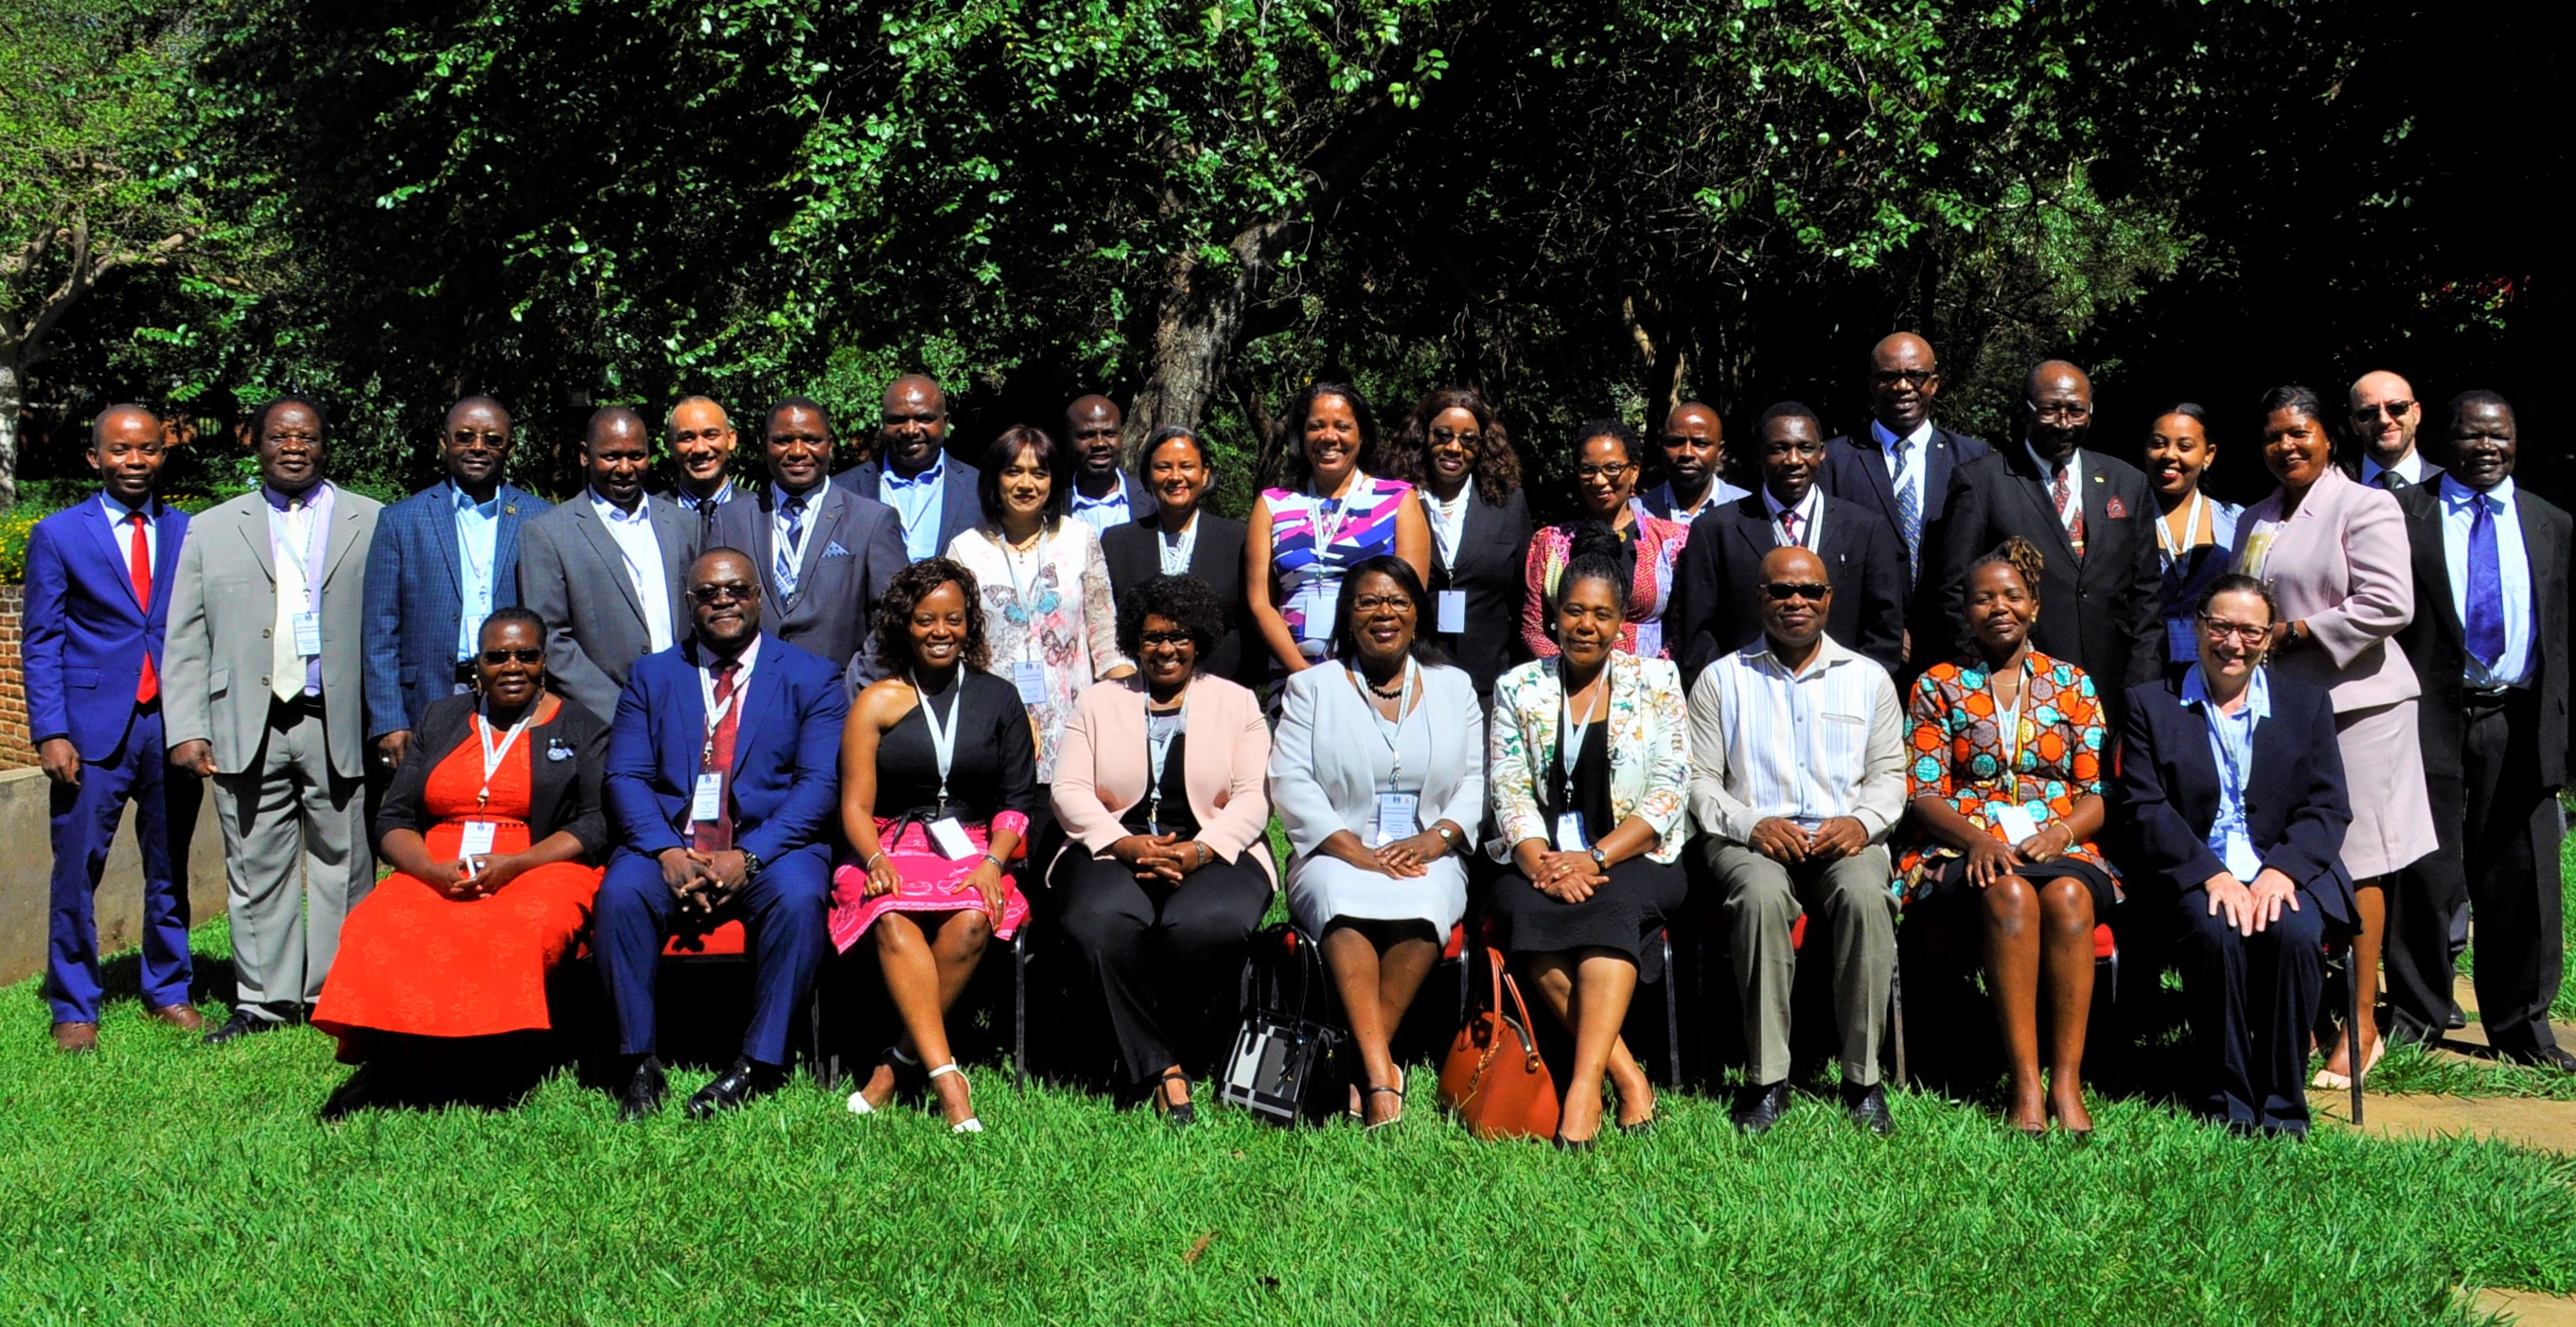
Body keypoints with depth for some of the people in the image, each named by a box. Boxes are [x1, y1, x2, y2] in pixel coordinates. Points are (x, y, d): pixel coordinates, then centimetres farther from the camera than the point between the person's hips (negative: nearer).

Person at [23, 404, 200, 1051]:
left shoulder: (188, 532, 10)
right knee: (76, 871, -1)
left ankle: (168, 992, 23)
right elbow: (39, 642, 1)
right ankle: (74, 1008, 11)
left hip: (173, 726, 2)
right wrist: (50, 733, -8)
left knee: (170, 870, 10)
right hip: (94, 729, -2)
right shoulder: (58, 534, 3)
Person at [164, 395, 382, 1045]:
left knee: (342, 866, 3)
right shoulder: (211, 530, 14)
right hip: (247, 729, 2)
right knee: (256, 869, 5)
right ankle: (264, 998, 14)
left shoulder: (372, 524, 9)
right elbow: (185, 644, 10)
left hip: (339, 726, -1)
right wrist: (186, 730, 0)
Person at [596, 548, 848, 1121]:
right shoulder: (651, 676, 16)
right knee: (620, 893, -29)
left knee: (797, 897, -34)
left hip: (772, 844, -1)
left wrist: (747, 856, -18)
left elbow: (821, 783, -3)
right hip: (670, 844, 2)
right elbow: (624, 777, 5)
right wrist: (667, 853, -15)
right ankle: (639, 1064, -19)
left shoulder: (812, 677, 9)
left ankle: (760, 1065, -24)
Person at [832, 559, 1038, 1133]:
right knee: (893, 923, -34)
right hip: (894, 847, -1)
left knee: (971, 921, -33)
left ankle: (897, 1063, -23)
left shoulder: (998, 698, 13)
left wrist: (994, 860, -11)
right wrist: (875, 859, -17)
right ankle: (946, 1077, -40)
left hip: (975, 850, 1)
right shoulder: (877, 703, 10)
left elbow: (1019, 799, 8)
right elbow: (856, 805, 4)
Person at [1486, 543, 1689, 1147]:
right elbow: (1510, 795, 4)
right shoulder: (1517, 688, 11)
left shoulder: (1656, 682, 7)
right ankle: (1628, 1077, -30)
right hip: (1540, 862, 1)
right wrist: (1544, 864, -16)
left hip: (1633, 860, -1)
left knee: (1610, 903, -35)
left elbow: (1669, 791, -1)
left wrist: (1596, 858, -15)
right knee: (1529, 910, -33)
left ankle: (1584, 1086, -41)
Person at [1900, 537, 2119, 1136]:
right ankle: (2024, 1083, -37)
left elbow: (2096, 793, 9)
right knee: (2010, 894, -36)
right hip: (1964, 851, -1)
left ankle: (2067, 1081, -34)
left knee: (2068, 897, -35)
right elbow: (1923, 795, 3)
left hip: (2062, 847, 1)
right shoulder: (1939, 686, 12)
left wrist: (2060, 832, -13)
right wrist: (1975, 838, -16)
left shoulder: (2072, 685, 16)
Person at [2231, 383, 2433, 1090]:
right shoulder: (2254, 521, 20)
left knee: (2355, 864, -5)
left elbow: (2388, 604, -14)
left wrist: (2296, 632, -13)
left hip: (2354, 704, -7)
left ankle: (2362, 1025, 0)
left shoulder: (2363, 506, -3)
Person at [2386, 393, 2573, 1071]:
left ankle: (2521, 1021, 16)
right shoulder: (2404, 514, 4)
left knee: (2520, 876, 5)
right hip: (2430, 716, -2)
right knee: (2424, 870, 0)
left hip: (2519, 722, 3)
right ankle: (2414, 1012, 13)